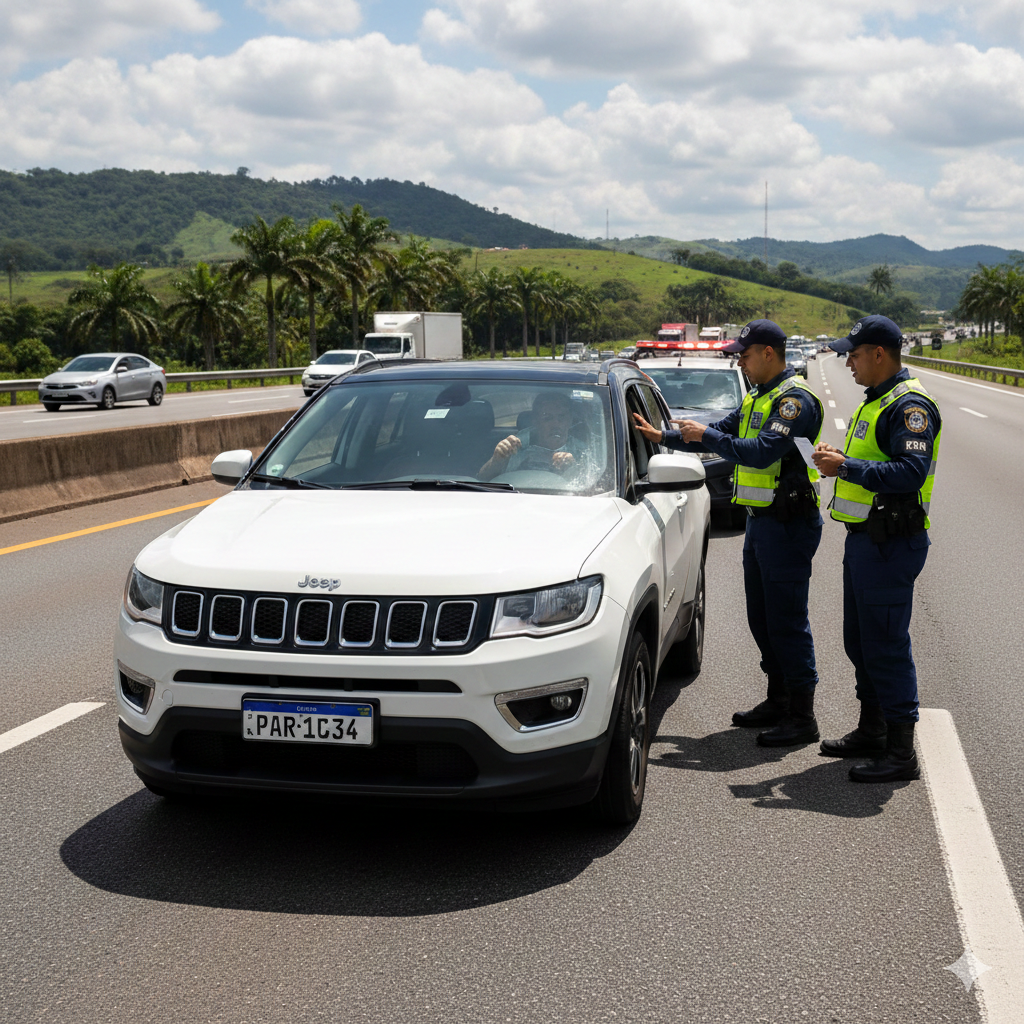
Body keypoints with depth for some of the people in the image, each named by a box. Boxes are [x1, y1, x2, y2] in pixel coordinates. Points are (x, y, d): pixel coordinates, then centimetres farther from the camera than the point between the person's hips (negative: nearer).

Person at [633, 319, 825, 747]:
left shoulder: (795, 399, -16)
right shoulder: (758, 398, 16)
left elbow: (761, 452, -26)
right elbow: (722, 432, 22)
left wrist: (705, 435, -18)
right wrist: (663, 436, 16)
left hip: (788, 523, -10)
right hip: (760, 519, 10)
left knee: (787, 619, -7)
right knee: (762, 617, 15)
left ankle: (802, 717, -1)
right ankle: (778, 700, 27)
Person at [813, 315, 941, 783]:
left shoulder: (910, 404, -16)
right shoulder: (877, 398, 17)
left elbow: (911, 472, -27)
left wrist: (848, 468, -26)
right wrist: (840, 461, 6)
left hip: (891, 543, -11)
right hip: (865, 537, 11)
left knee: (885, 644, -7)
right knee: (860, 640, 17)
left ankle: (901, 753, 0)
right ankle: (871, 731, 30)